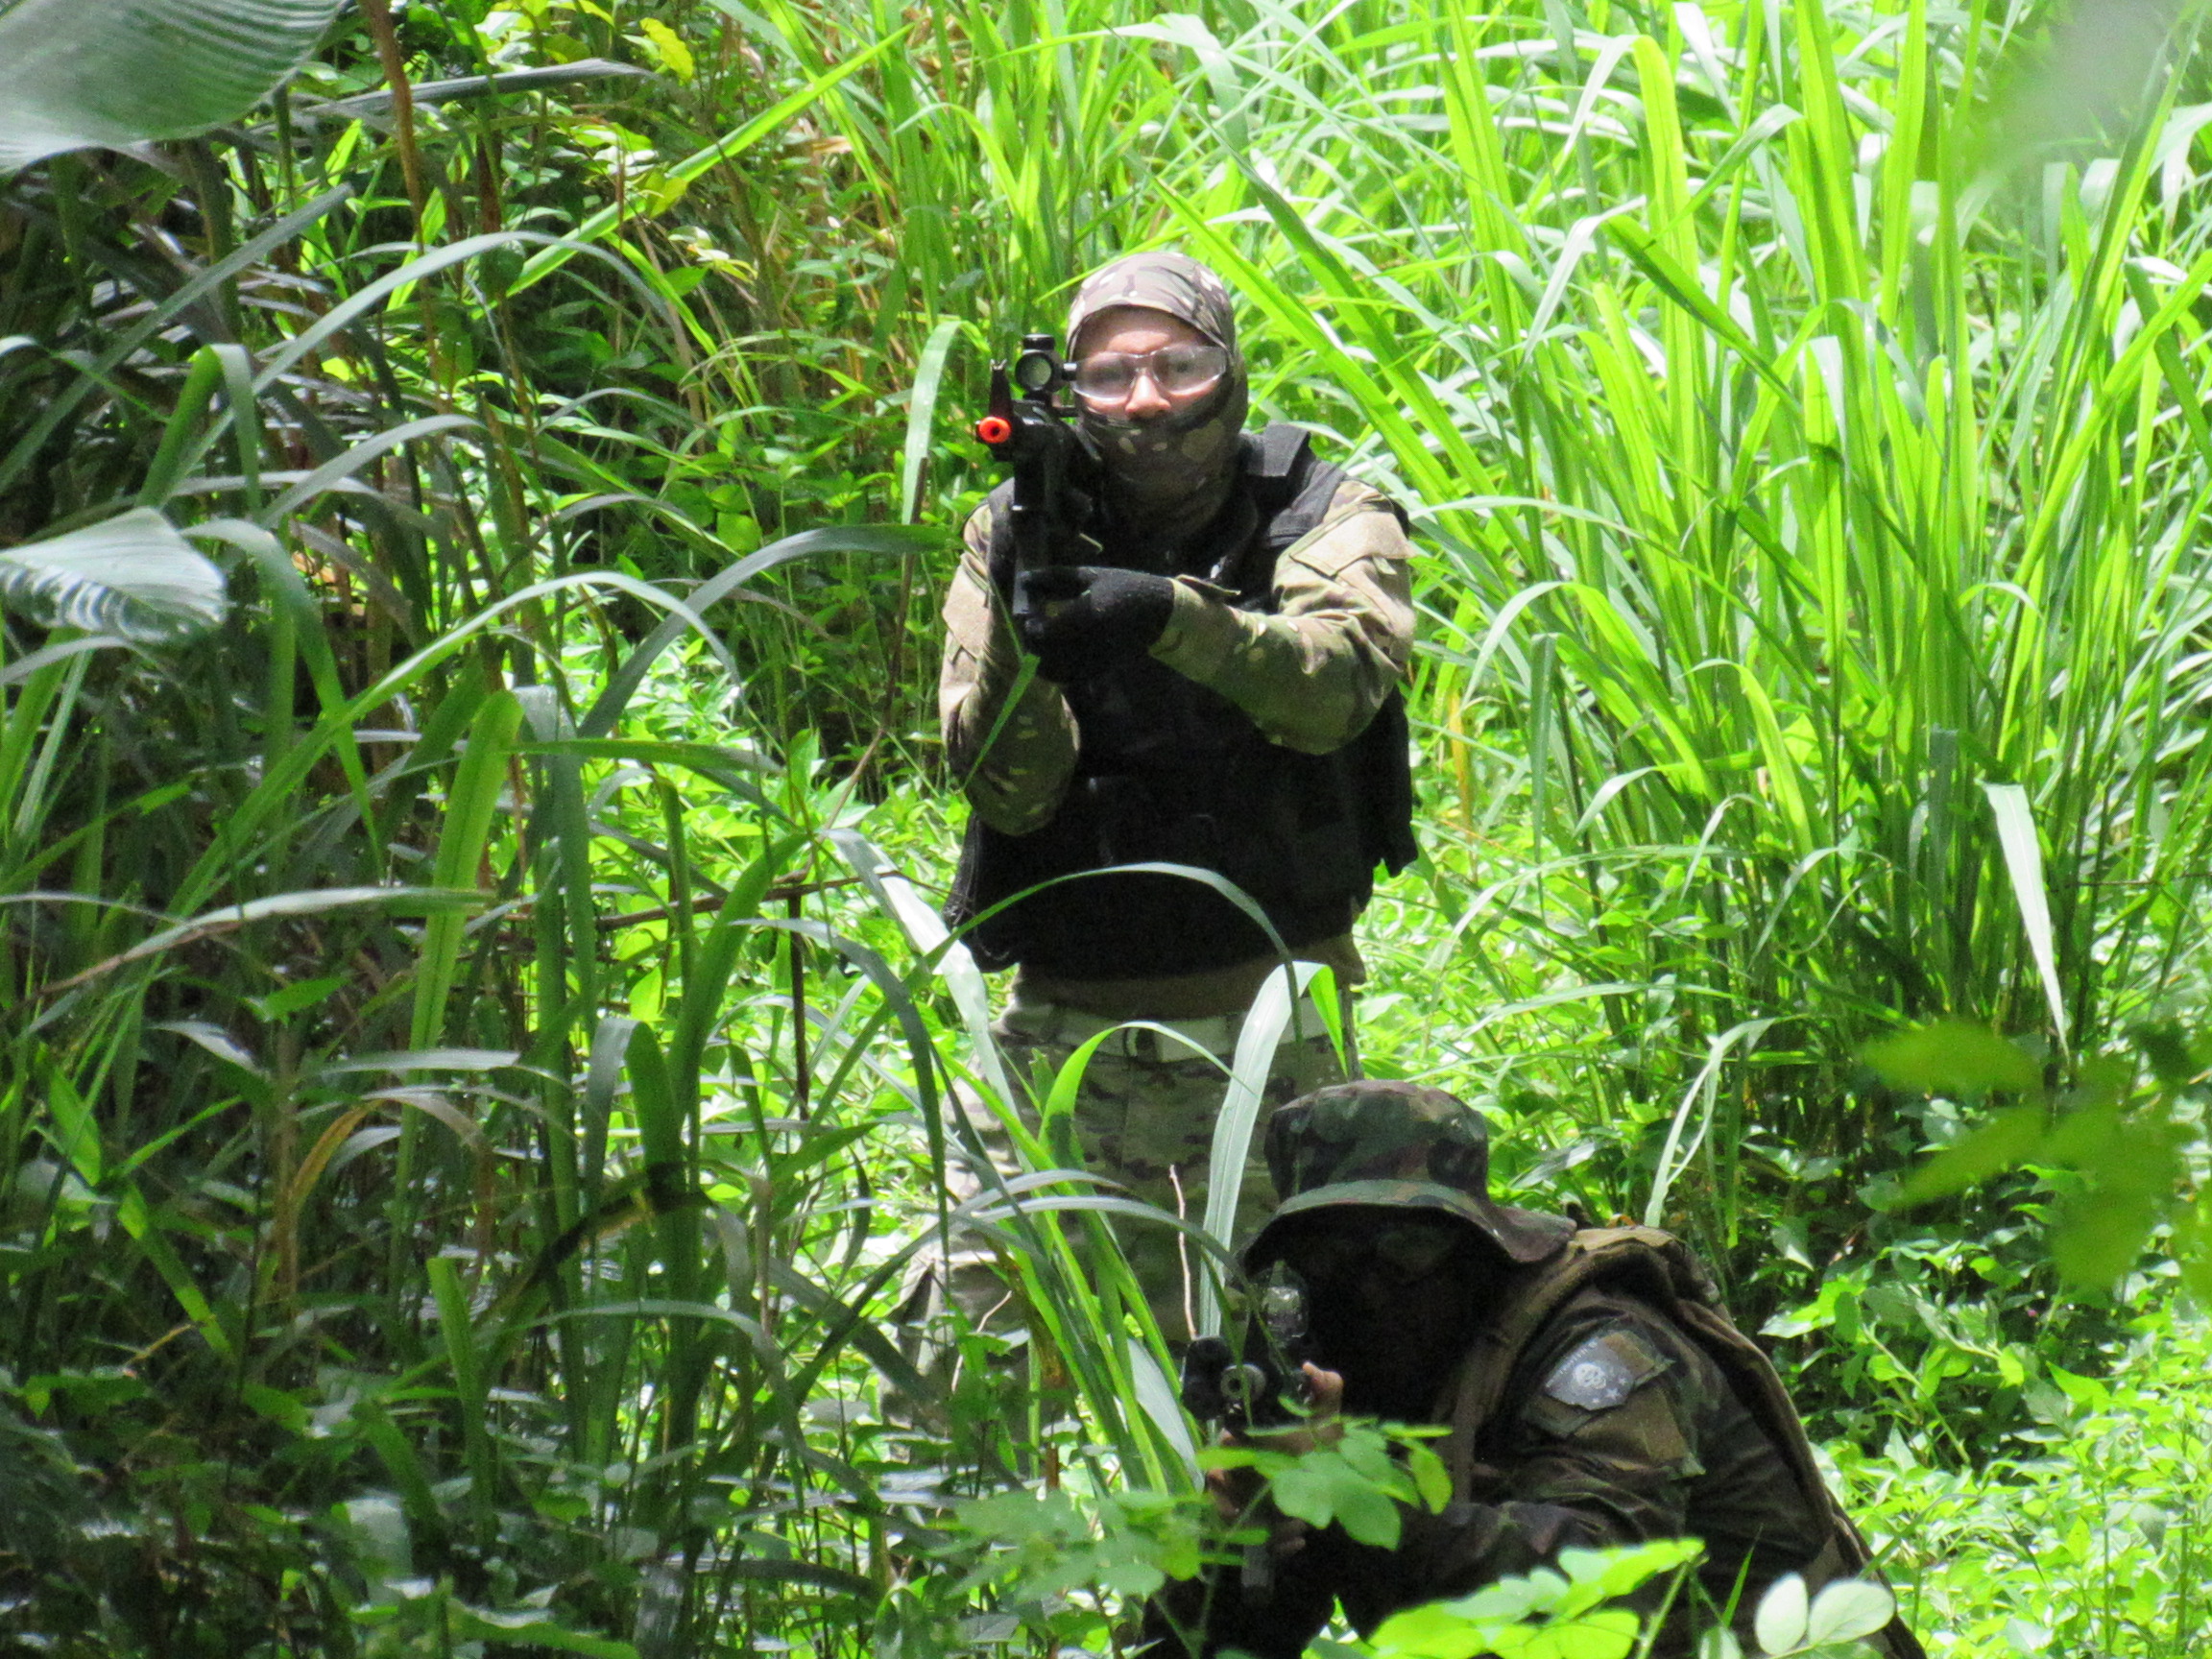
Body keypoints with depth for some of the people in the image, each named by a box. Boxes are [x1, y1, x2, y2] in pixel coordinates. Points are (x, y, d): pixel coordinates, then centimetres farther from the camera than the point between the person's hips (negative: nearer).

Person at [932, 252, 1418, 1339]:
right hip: (1063, 1027, 1)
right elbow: (1006, 791, -5)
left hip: (1262, 1038, -1)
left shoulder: (1324, 519, 0)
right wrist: (1023, 642, -24)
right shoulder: (1019, 532, 4)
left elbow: (1334, 685, -23)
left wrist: (1172, 616, -39)